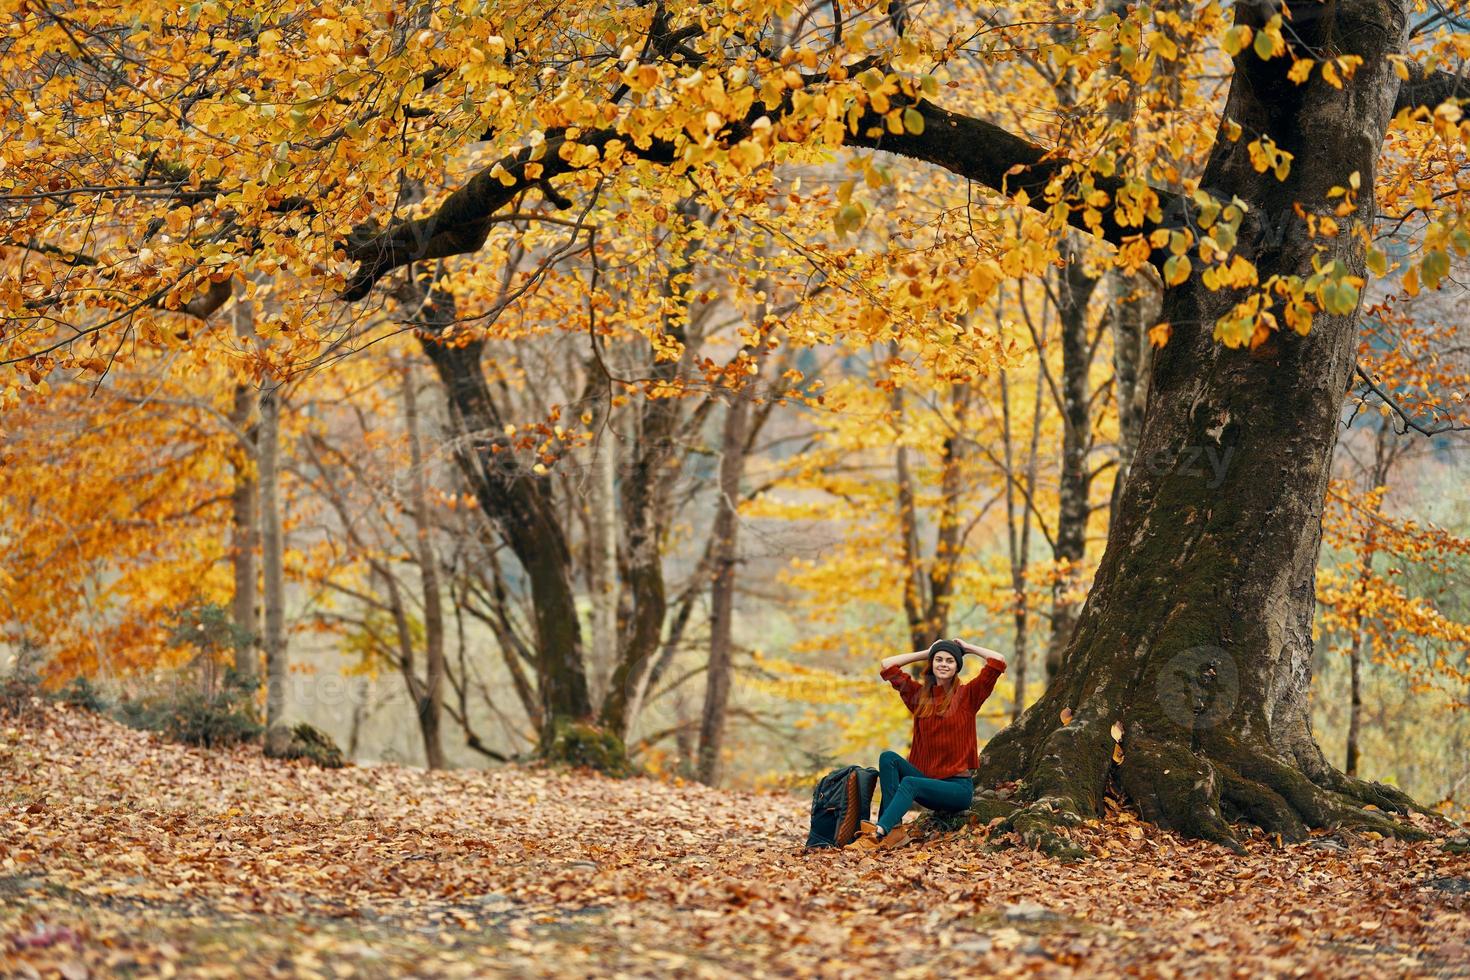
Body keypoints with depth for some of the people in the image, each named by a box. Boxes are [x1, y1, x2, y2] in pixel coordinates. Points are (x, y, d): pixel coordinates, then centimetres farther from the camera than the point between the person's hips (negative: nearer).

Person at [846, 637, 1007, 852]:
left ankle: (879, 834, -49)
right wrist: (926, 653, 16)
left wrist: (967, 648, 5)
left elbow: (999, 662, -8)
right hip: (928, 780, 4)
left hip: (958, 787, -4)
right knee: (888, 758, -20)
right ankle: (894, 828, -33)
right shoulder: (920, 695, 12)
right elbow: (888, 666, 14)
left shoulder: (967, 695, 1)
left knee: (909, 783, -31)